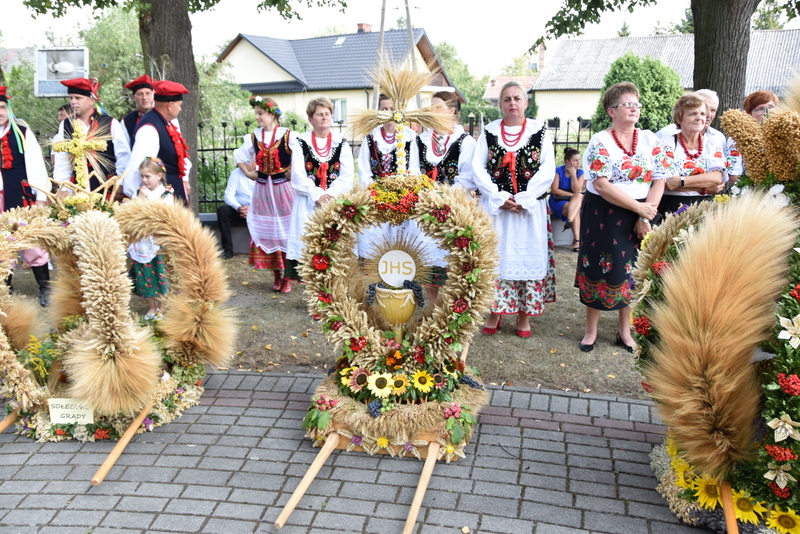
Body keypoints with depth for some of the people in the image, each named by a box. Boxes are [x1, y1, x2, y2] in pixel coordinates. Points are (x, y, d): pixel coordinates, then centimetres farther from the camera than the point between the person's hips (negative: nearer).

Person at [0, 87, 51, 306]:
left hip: (21, 198, -2)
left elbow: (36, 165, -2)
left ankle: (45, 288, 15)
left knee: (33, 243, 3)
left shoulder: (22, 133, -1)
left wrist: (41, 197, -6)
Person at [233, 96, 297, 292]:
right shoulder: (254, 137, 6)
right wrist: (248, 173, 10)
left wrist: (293, 174, -12)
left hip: (283, 189, -4)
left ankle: (287, 277, 10)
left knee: (286, 232, 0)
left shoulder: (288, 135, -9)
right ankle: (277, 276, 19)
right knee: (267, 232, 7)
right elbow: (239, 155, 20)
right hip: (262, 189, 5)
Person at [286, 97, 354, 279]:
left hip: (335, 201, 1)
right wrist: (317, 195, -13)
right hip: (307, 203, -1)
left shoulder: (341, 143, 10)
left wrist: (330, 194, -13)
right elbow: (298, 176, -3)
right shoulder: (301, 142, 6)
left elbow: (347, 176, 1)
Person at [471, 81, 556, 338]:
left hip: (530, 208, 0)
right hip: (495, 206, 1)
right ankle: (495, 312, 14)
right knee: (495, 257, 3)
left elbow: (547, 171, -5)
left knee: (528, 257, 3)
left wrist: (522, 199, -15)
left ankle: (524, 315, 13)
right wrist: (500, 198, -12)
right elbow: (478, 168, -1)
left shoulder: (539, 132, 3)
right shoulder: (489, 132, 6)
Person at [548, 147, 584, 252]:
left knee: (579, 196, -32)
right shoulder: (558, 171, -8)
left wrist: (573, 174, -17)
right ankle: (577, 240, -38)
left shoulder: (580, 172, 2)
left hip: (575, 202, 3)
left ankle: (569, 220, -47)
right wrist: (572, 195, -14)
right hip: (558, 201, -3)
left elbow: (576, 190, -10)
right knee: (576, 210, -31)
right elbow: (554, 190, -12)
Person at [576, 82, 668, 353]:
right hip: (603, 216, -4)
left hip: (640, 217, 4)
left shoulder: (650, 139, 6)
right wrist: (639, 207, -17)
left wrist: (645, 217, -10)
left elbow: (659, 180, 1)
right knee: (600, 269, 1)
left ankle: (625, 331, 21)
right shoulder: (600, 141, -7)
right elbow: (602, 185, -17)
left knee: (631, 271, 8)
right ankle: (591, 330, 15)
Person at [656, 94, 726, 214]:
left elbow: (717, 177, -4)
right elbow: (667, 182, -10)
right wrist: (706, 187, -8)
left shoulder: (713, 142, 13)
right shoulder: (667, 141, 3)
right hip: (672, 207, -2)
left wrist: (681, 181, -15)